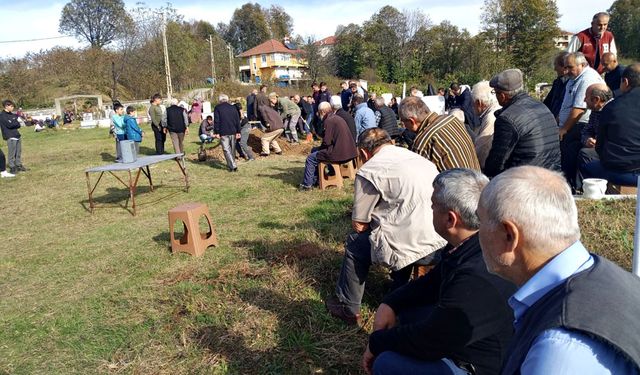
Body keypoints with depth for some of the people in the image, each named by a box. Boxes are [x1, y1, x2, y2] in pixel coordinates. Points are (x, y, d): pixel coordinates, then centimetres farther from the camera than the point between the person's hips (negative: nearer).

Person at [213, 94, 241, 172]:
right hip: (233, 132, 4)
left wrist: (216, 132, -4)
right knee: (233, 149, 16)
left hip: (223, 132, -4)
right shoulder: (233, 108, 10)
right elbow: (238, 120, 9)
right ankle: (231, 164, 28)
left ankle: (233, 166, -12)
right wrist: (238, 132, 11)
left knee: (226, 149, -3)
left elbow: (216, 121, -7)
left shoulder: (217, 108, -2)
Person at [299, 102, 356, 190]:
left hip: (337, 153, -10)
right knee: (314, 150, 23)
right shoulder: (337, 118, 15)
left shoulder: (329, 121, -15)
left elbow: (326, 142, -18)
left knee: (310, 158, -2)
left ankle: (307, 184, 4)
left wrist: (320, 148, 3)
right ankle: (314, 180, 27)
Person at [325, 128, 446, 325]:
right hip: (442, 241, 7)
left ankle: (348, 307, 31)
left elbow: (359, 225, 1)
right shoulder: (417, 157, 17)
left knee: (356, 242, 17)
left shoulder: (369, 170, -4)